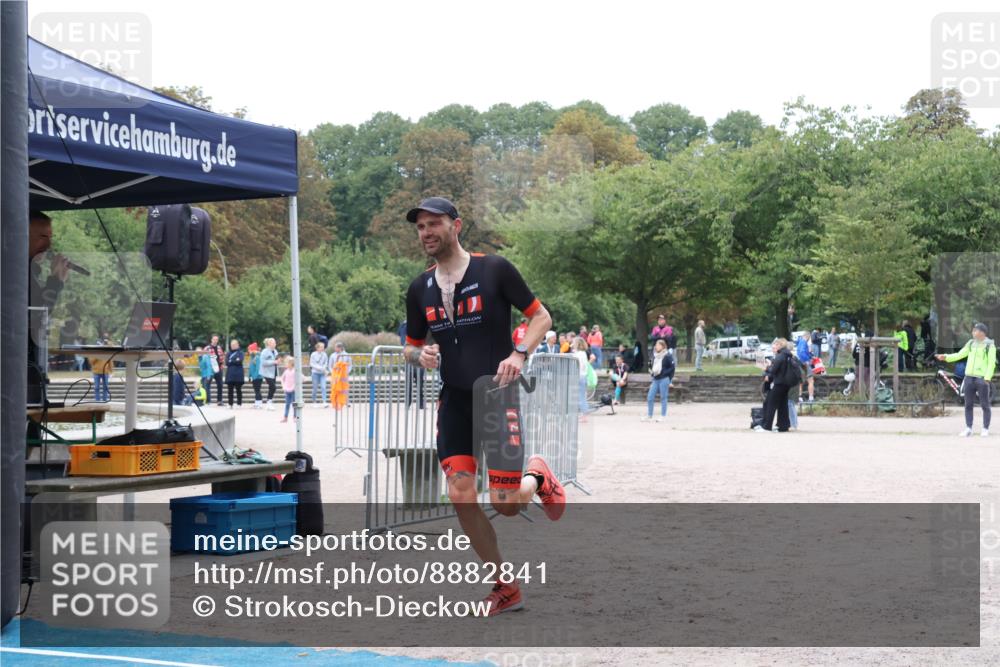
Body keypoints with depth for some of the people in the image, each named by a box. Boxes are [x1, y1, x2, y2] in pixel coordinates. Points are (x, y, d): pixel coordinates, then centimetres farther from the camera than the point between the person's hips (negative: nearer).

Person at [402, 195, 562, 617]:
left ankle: (537, 478, 30)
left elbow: (541, 317, 0)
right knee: (461, 497, -6)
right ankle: (505, 589, 9)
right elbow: (410, 346, 17)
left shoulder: (494, 269, -5)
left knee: (505, 504, -7)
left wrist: (519, 354, -17)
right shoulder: (420, 289, 8)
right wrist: (420, 355, -6)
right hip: (454, 403, 4)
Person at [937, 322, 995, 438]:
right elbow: (960, 355, 13)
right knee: (968, 405, 6)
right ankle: (968, 428, 11)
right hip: (969, 377, 5)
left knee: (985, 405, 1)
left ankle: (985, 429, 8)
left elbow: (991, 363, -8)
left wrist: (987, 378, -17)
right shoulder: (971, 343, 12)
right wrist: (946, 357, 0)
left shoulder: (990, 345, -4)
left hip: (982, 378, -5)